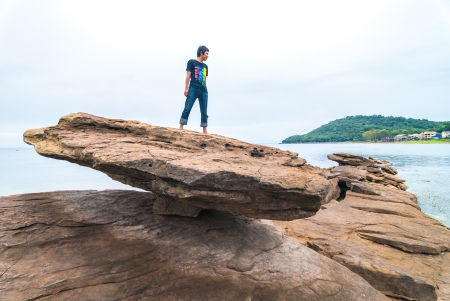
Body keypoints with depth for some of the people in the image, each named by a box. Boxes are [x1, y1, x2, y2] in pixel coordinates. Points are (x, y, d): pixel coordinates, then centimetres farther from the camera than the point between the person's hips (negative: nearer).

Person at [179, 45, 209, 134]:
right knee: (187, 108, -11)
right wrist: (186, 88, -8)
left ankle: (204, 130, 6)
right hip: (193, 89, -5)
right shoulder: (191, 62, 6)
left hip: (203, 91, 5)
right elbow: (188, 75, -1)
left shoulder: (205, 66, 21)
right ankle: (181, 127, -10)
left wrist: (204, 89, 15)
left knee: (204, 111, 3)